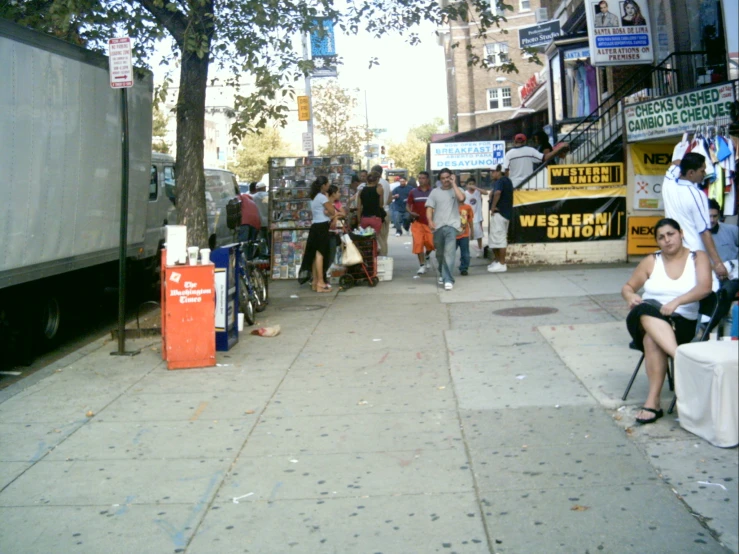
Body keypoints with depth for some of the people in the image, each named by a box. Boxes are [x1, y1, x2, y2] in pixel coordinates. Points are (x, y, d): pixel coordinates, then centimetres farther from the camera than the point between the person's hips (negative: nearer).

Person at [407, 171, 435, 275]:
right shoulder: (413, 192, 3)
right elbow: (408, 205, 9)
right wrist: (411, 212, -11)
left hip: (430, 222, -1)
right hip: (417, 222, 1)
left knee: (431, 243, -3)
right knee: (418, 243, -5)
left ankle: (427, 255, 32)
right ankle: (422, 265, 3)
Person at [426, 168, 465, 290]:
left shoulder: (456, 190, 7)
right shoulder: (435, 192, 12)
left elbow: (461, 198, -16)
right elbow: (429, 208, 5)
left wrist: (454, 183, -6)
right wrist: (430, 221, -13)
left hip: (452, 226, -3)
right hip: (438, 227, 3)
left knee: (449, 253, -16)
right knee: (440, 253, 14)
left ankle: (448, 279, -18)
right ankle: (443, 274, 36)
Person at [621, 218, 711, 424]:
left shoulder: (698, 257, 6)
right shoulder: (651, 261, 10)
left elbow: (704, 287, -11)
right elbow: (627, 287, 15)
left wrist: (676, 302, -26)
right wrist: (630, 296, -10)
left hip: (682, 323, -2)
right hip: (644, 319, 2)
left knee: (652, 337, -36)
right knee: (648, 309, -37)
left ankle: (653, 401, -37)